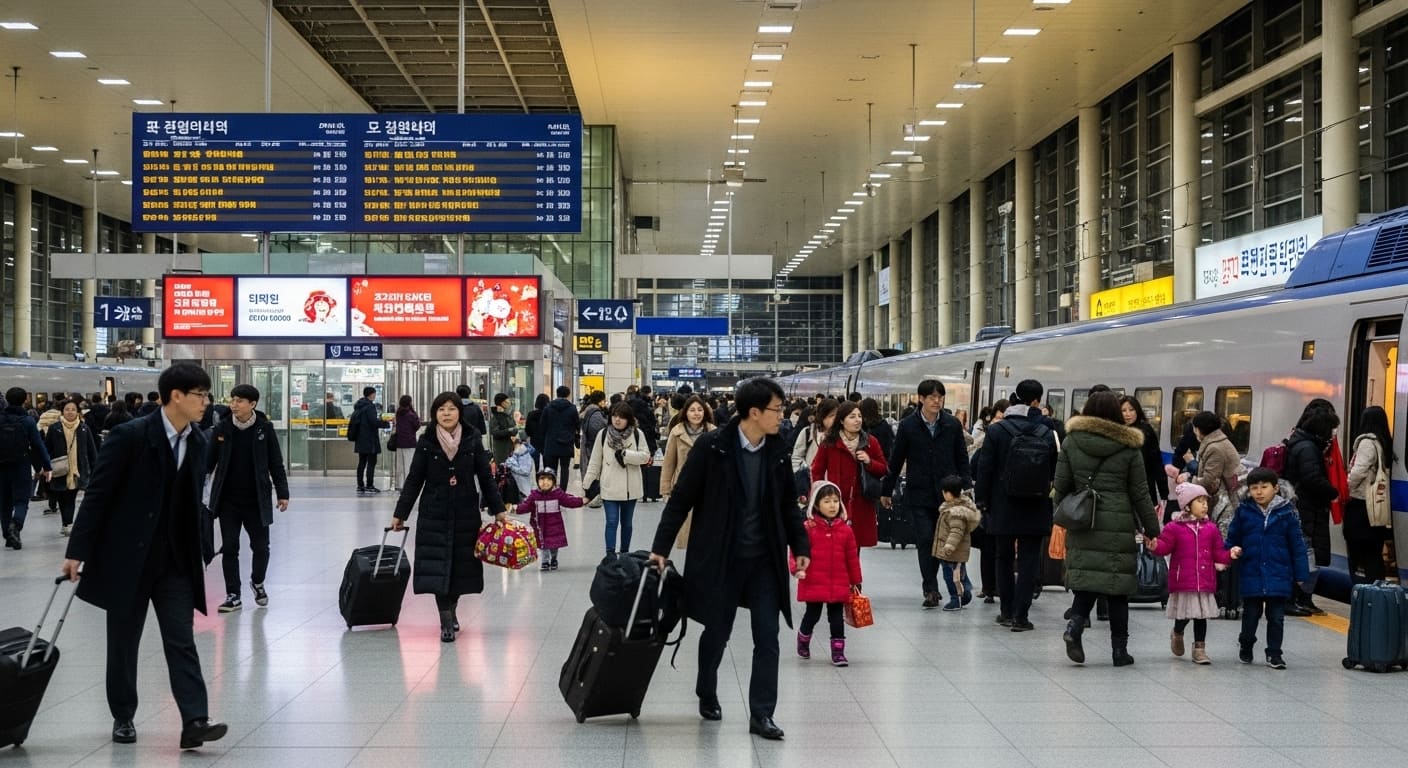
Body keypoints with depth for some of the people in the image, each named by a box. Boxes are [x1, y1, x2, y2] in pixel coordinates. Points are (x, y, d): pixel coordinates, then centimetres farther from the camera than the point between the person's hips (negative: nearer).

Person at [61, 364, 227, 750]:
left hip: (176, 560, 4)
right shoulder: (130, 436, -15)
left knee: (182, 641, -3)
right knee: (123, 642, 9)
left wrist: (204, 551, 9)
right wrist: (77, 551, -14)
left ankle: (195, 721, -8)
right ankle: (123, 717, 24)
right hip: (128, 556, -4)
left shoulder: (197, 442, 4)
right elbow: (97, 495, -12)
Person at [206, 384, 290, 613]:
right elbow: (208, 463, 3)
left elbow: (276, 463, 1)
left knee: (260, 546, 7)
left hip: (257, 500, -1)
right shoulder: (221, 430, -3)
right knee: (229, 548, 2)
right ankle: (233, 595, 12)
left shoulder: (265, 429, -6)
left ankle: (257, 582, 35)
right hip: (228, 500, 1)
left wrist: (282, 493, 0)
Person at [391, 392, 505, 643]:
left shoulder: (473, 440, -1)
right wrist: (400, 514, 2)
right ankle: (446, 623, 0)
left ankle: (451, 610, 31)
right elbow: (414, 480, 2)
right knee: (437, 565, -6)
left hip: (466, 513, 1)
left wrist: (499, 509, 1)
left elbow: (486, 478, 4)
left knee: (461, 563, 7)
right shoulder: (426, 442, -3)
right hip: (434, 514, -1)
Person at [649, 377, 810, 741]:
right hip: (720, 558, -3)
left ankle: (761, 714, 5)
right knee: (717, 631, 12)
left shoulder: (776, 450, 1)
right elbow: (681, 499, -8)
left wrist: (801, 545, 5)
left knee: (767, 638, -2)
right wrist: (661, 548, -10)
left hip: (764, 560, 3)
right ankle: (707, 697, 36)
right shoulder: (712, 447, -13)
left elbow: (788, 504, 12)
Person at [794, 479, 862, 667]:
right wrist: (798, 568, -25)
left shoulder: (845, 529, 2)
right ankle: (803, 642, 36)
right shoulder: (808, 527, -6)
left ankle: (838, 651, 13)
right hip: (813, 583, -2)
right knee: (812, 615, 11)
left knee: (836, 618, 6)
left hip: (839, 585, 2)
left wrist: (856, 581, 11)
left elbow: (852, 558, 8)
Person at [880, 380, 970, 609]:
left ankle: (930, 587, 19)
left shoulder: (952, 425, 4)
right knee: (926, 540, -6)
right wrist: (886, 491, 9)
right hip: (919, 494, -2)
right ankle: (931, 589, -2)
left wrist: (966, 488, 2)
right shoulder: (908, 426, -1)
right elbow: (896, 460, 6)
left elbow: (962, 459, 10)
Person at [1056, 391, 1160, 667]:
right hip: (1119, 525, -2)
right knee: (1117, 584, 5)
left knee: (1086, 580, 8)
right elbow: (1140, 494, 2)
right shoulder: (1129, 448, -1)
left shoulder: (1071, 442, 4)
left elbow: (1061, 486, 6)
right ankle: (1119, 649, 10)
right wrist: (1152, 529, 9)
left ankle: (1075, 624, -18)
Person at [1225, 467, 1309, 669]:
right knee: (1251, 614, 12)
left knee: (1276, 616, 6)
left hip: (1278, 575, -1)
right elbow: (1233, 537, 10)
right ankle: (1246, 648, 31)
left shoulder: (1285, 512, -3)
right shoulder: (1244, 511, -1)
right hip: (1251, 574, 1)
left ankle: (1274, 653, 17)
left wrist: (1301, 573, 1)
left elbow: (1297, 543, 1)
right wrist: (1232, 550, -12)